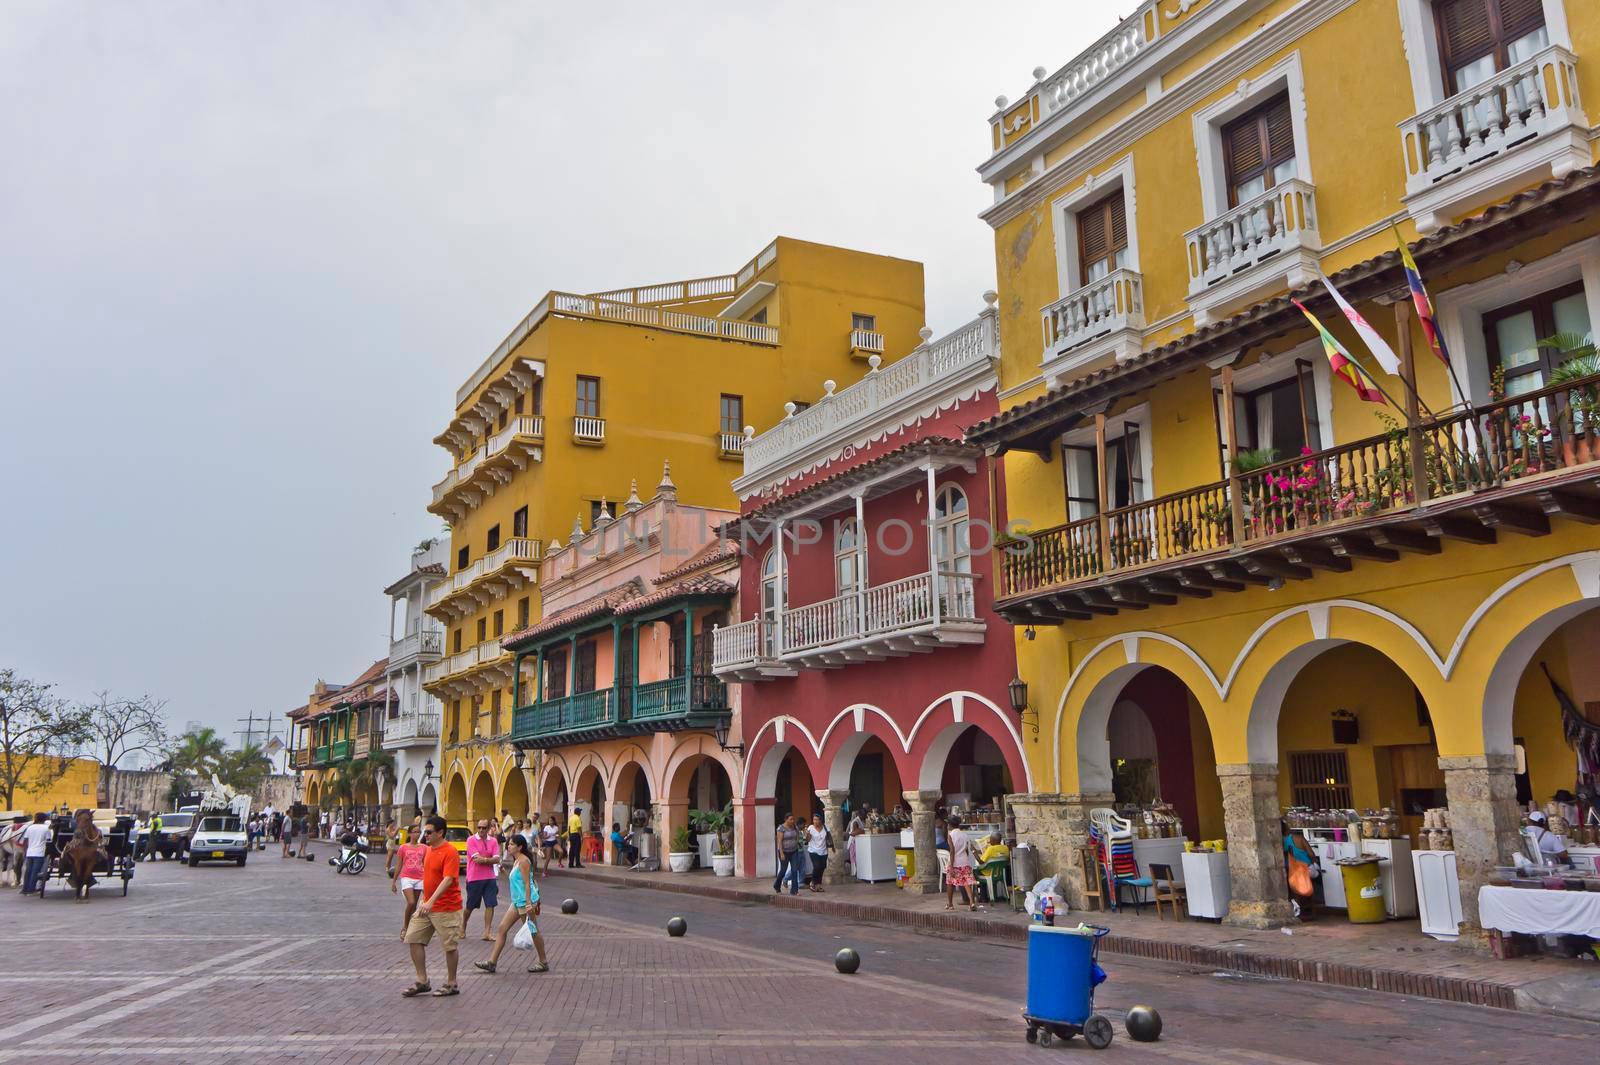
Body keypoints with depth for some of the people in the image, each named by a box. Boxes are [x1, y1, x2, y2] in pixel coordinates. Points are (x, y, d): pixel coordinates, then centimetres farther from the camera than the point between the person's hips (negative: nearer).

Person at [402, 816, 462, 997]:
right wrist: (423, 899, 19)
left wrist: (431, 901, -32)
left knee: (450, 946, 2)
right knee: (414, 939, 6)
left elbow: (447, 880, -26)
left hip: (446, 908, -9)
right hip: (427, 905, 9)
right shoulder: (429, 849, 10)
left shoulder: (450, 852, -17)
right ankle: (422, 982, 16)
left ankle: (451, 984, 15)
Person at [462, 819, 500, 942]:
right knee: (470, 906, 9)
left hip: (490, 878, 3)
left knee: (490, 905, -2)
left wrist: (484, 859, -18)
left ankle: (487, 932, 4)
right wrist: (491, 859, -7)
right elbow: (477, 858, -15)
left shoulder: (493, 841, 5)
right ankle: (463, 926, 32)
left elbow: (497, 859, -4)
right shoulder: (471, 840, -6)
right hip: (474, 878, -3)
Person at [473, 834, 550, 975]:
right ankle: (491, 963, 11)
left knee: (532, 931, 1)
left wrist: (529, 904, -24)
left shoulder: (523, 861, -15)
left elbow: (527, 883, -20)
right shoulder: (516, 861, 15)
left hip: (526, 901, -10)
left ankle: (543, 963, 12)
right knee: (502, 928, 7)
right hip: (517, 901, 10)